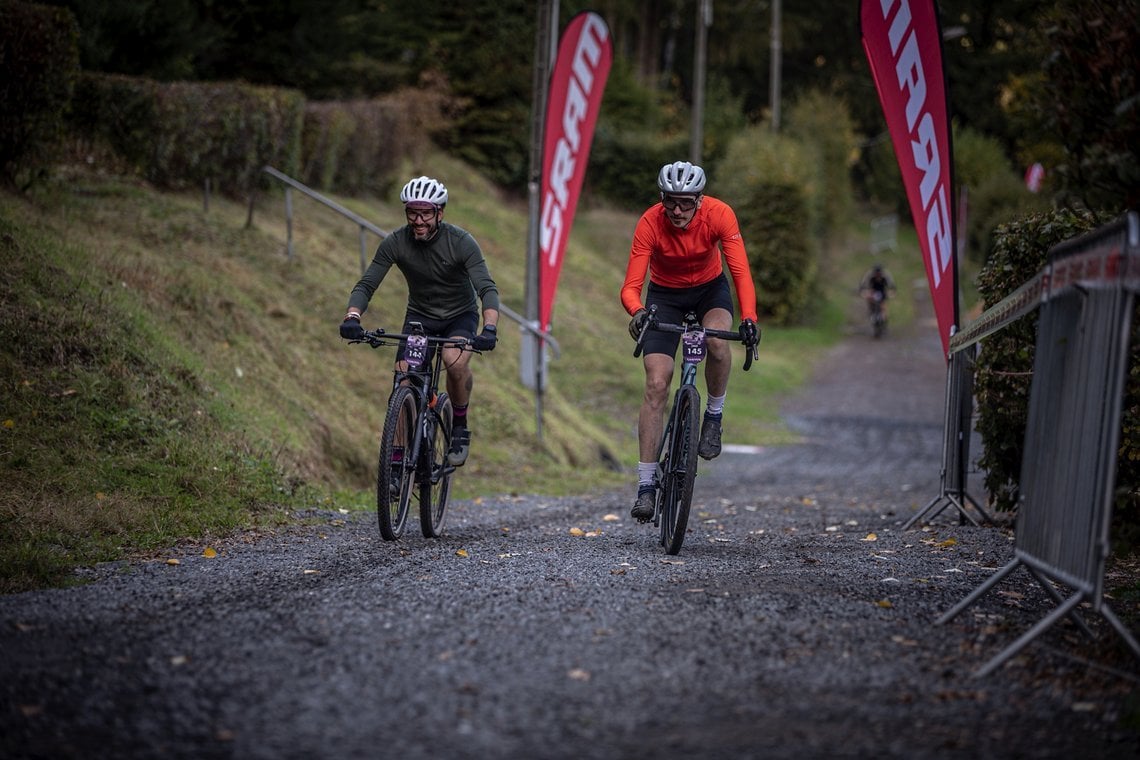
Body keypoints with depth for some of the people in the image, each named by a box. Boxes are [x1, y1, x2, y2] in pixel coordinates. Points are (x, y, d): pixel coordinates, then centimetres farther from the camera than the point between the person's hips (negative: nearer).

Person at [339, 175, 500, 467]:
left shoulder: (461, 242, -24)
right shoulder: (395, 243, -17)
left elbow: (487, 288, -31)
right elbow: (366, 284, -20)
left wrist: (490, 328, -50)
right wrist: (352, 317, -41)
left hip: (460, 315, -2)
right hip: (419, 316, 2)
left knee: (455, 361, -33)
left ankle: (459, 427, -8)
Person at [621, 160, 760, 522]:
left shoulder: (719, 214, -27)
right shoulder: (650, 222, -28)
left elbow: (741, 272, -31)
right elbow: (631, 287, -30)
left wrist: (749, 318, -47)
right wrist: (638, 312, -52)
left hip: (710, 289, 0)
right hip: (665, 295, 0)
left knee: (718, 340, -34)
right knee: (656, 384, -13)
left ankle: (713, 417, -7)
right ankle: (646, 485, -8)